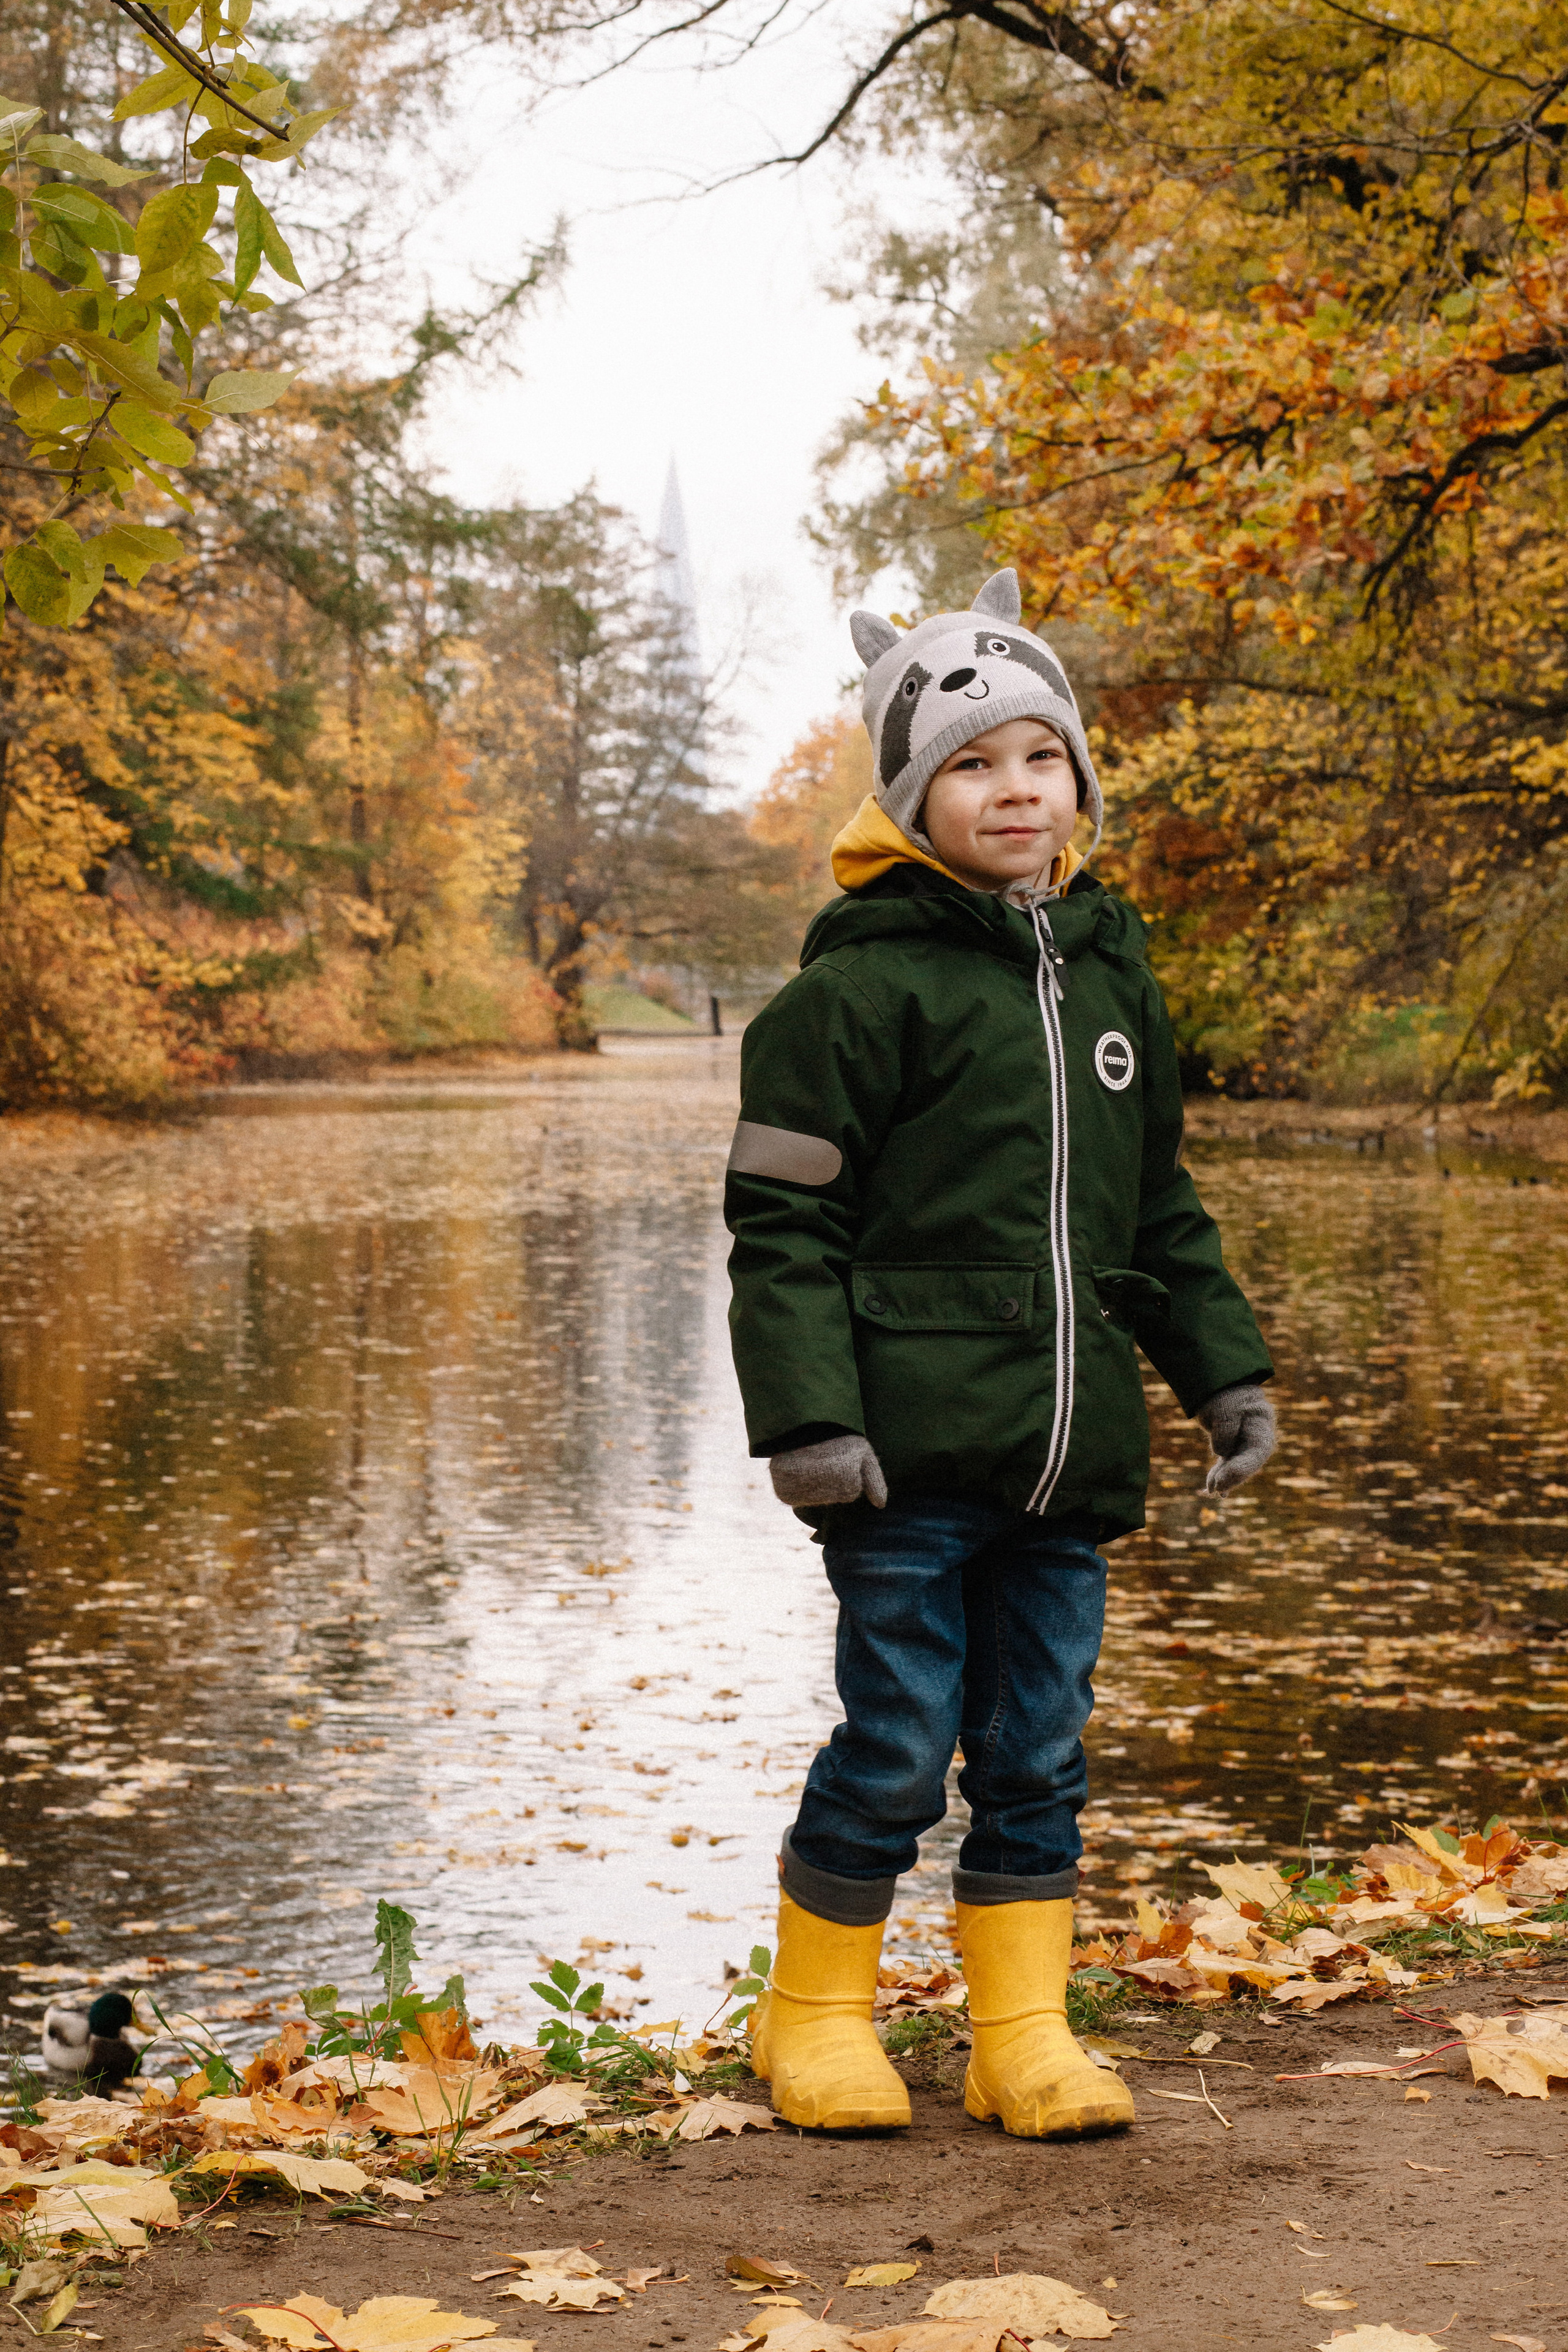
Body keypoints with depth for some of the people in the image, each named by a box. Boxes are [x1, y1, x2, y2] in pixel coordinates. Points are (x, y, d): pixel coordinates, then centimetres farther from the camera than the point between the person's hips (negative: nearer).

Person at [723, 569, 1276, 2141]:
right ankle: (813, 2016, 19)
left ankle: (1025, 2033, 23)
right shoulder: (861, 981, -7)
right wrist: (806, 1416, -14)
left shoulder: (1108, 968, 14)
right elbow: (782, 1217, -7)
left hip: (1065, 1454, 6)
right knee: (897, 1746, 0)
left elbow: (1160, 1209, 23)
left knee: (1039, 1753, 11)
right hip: (909, 1458, -6)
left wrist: (1225, 1371, 19)